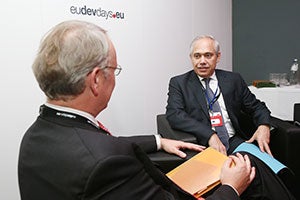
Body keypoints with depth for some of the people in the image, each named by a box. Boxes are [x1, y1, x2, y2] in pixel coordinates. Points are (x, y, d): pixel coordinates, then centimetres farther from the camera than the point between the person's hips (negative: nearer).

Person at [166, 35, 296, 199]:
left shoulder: (233, 79, 14)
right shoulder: (178, 83, 4)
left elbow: (257, 107, 18)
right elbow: (174, 114, -10)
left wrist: (263, 126, -6)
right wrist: (209, 135, -22)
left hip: (235, 142, 3)